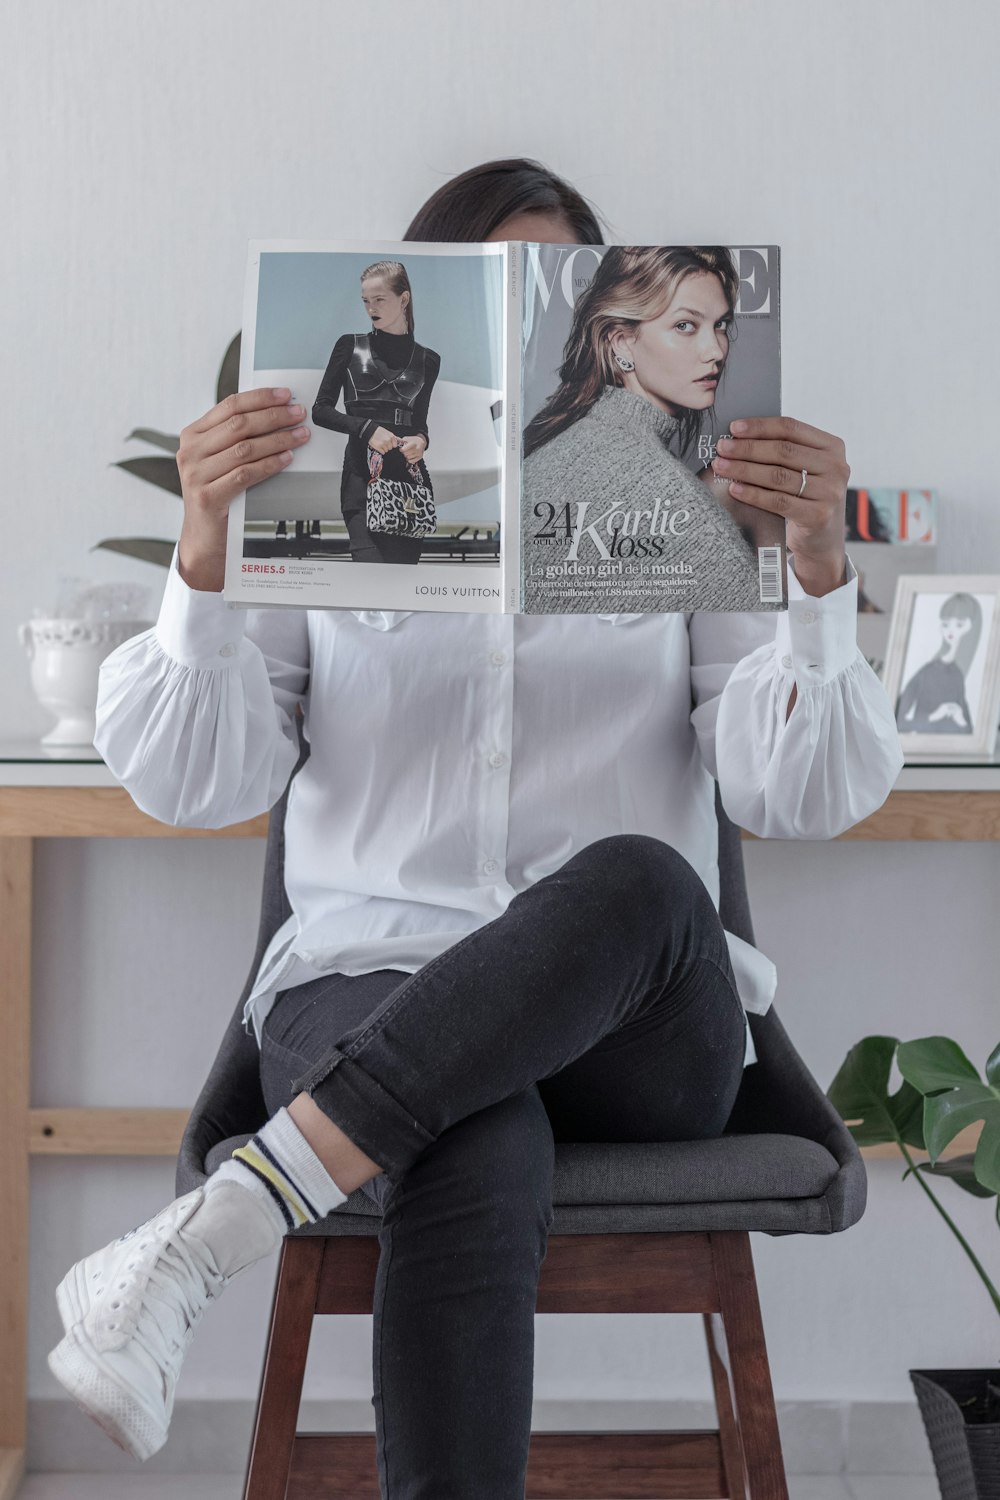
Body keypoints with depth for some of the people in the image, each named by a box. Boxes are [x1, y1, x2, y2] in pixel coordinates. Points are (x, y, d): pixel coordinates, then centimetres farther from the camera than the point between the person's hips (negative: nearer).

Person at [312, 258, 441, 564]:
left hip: (410, 474, 3)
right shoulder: (351, 346, 9)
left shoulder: (426, 360, 13)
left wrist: (421, 440, -4)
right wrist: (367, 428, -10)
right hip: (361, 473, -2)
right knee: (371, 561, -19)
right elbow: (321, 410, 6)